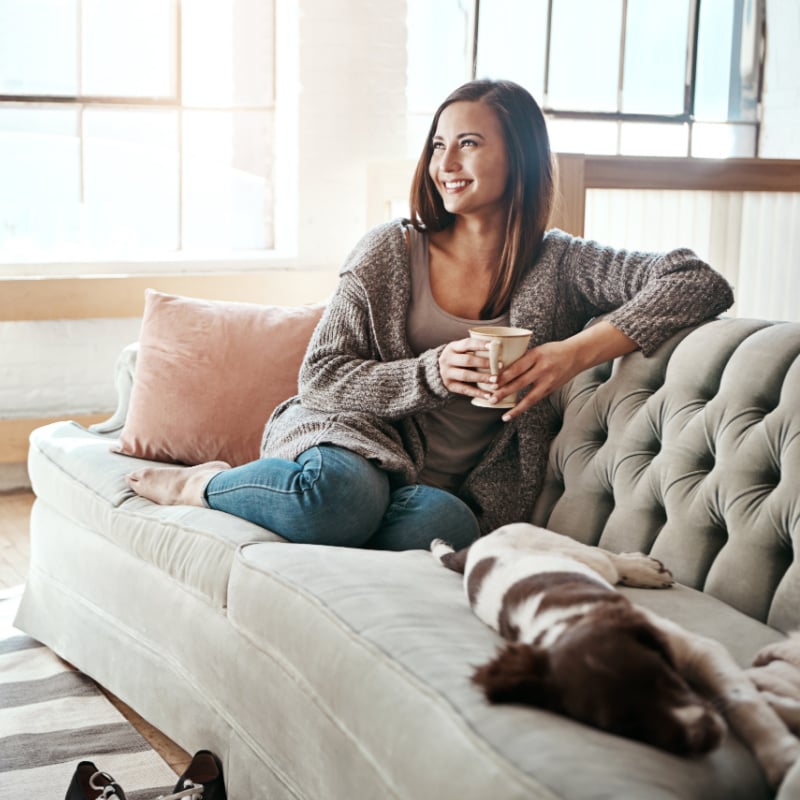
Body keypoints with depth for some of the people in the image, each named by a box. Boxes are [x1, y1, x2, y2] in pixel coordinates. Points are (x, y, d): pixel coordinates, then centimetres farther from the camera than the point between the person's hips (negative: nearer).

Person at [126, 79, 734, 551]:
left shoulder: (558, 266, 4)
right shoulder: (392, 251, 5)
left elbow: (701, 284, -8)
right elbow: (320, 377, 0)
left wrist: (579, 352, -21)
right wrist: (433, 373, -16)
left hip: (452, 488, 1)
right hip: (357, 436, -1)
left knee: (444, 522, -36)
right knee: (341, 493, -38)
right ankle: (201, 484, -6)